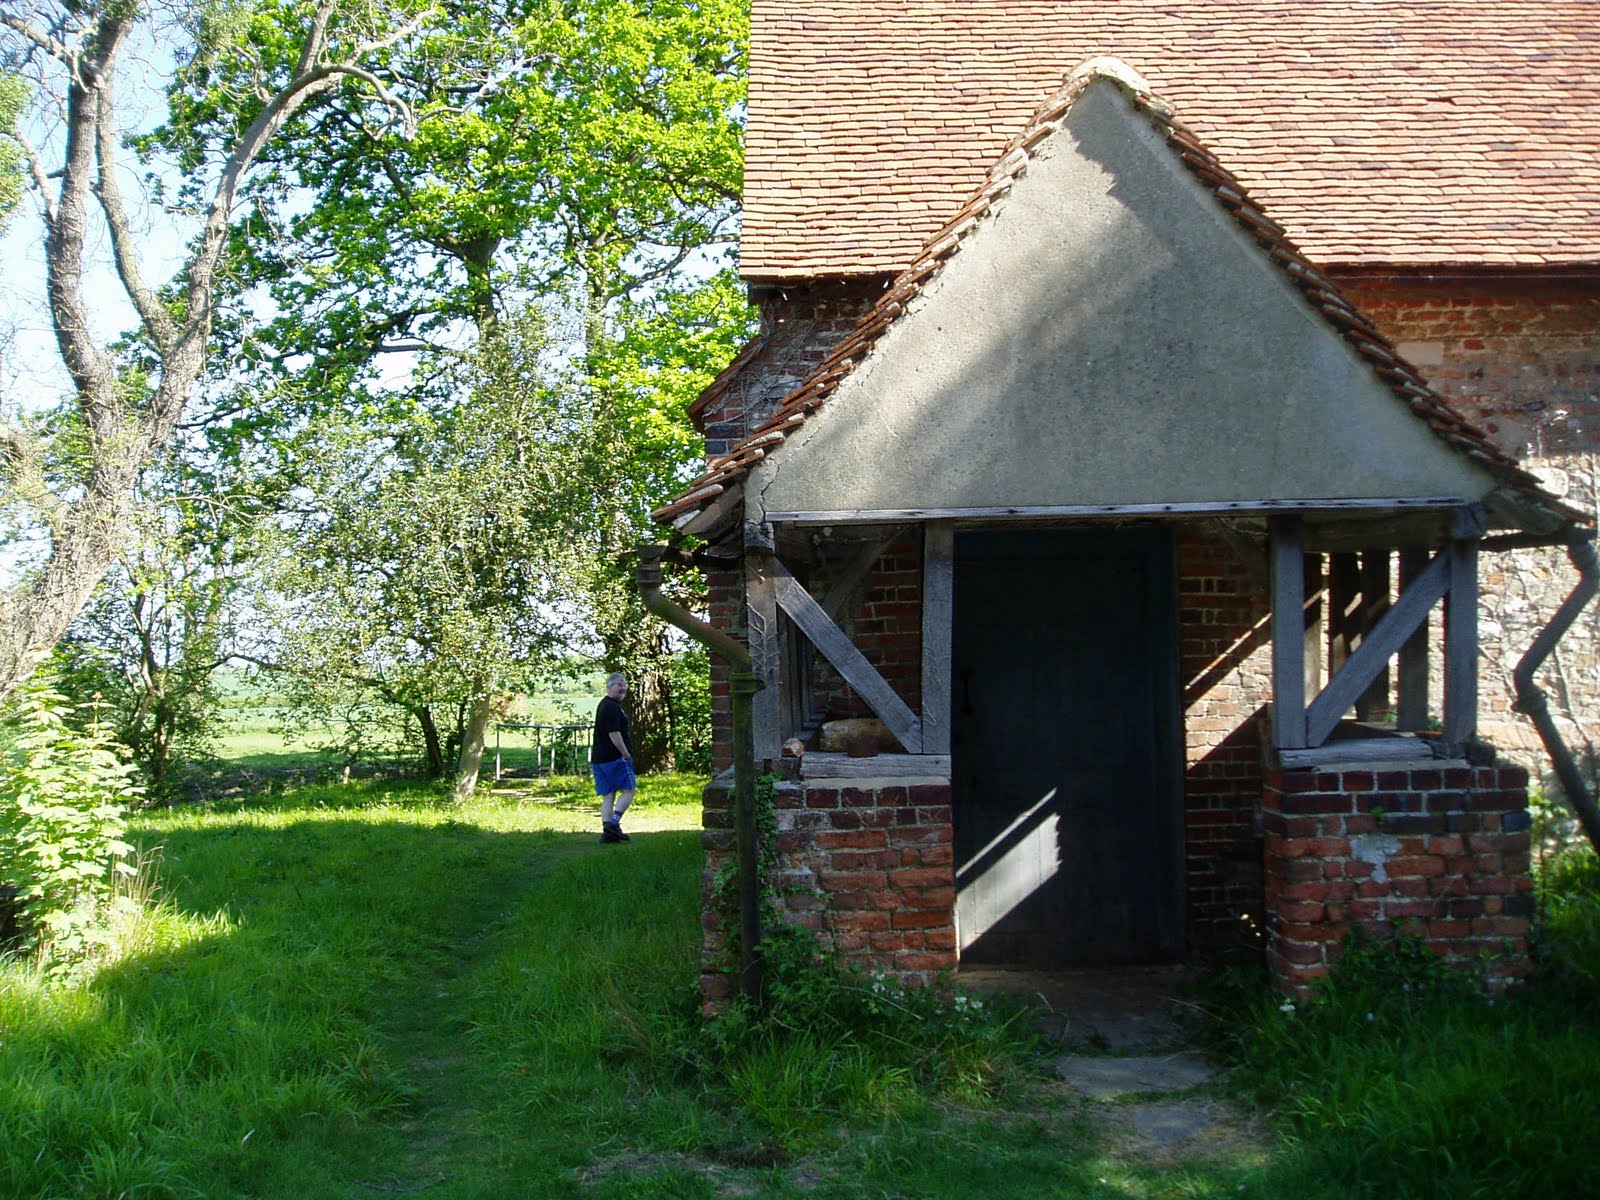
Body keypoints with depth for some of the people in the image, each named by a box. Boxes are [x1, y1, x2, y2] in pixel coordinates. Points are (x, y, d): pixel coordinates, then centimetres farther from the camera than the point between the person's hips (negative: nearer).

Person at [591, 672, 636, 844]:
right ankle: (614, 823, -12)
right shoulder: (612, 708, -14)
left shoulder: (604, 705, 19)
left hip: (599, 758, 10)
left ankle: (607, 832, 3)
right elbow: (614, 734, -21)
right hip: (615, 757, -10)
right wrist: (626, 754, -15)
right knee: (629, 790, -2)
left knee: (608, 795, 7)